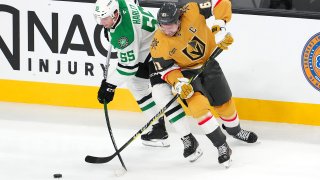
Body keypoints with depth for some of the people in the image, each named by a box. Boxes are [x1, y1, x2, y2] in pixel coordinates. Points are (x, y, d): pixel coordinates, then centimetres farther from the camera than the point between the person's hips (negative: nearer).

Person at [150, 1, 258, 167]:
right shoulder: (159, 43, -26)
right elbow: (166, 69, -15)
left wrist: (221, 28, -33)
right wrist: (179, 83, -31)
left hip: (208, 62, 2)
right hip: (186, 71, -2)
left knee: (224, 102, 15)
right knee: (198, 105, -25)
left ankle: (234, 130, 48)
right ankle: (221, 146, -14)